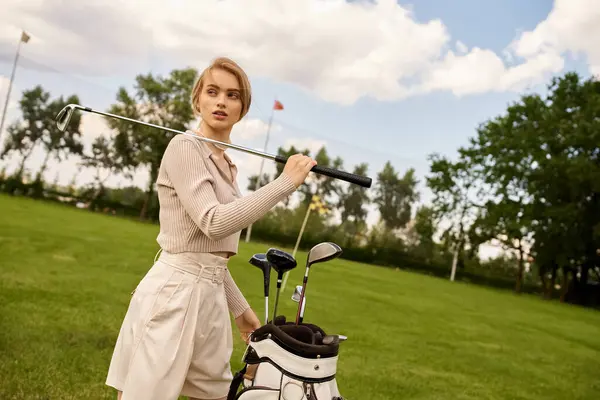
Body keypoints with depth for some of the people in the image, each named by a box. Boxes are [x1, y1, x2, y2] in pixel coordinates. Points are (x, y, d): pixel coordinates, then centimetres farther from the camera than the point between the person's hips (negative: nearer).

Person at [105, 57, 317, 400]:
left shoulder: (228, 165, 15)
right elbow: (213, 223, -23)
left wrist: (240, 307, 19)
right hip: (174, 292, -8)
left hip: (211, 295, 9)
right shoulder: (184, 147, -9)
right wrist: (286, 182, -19)